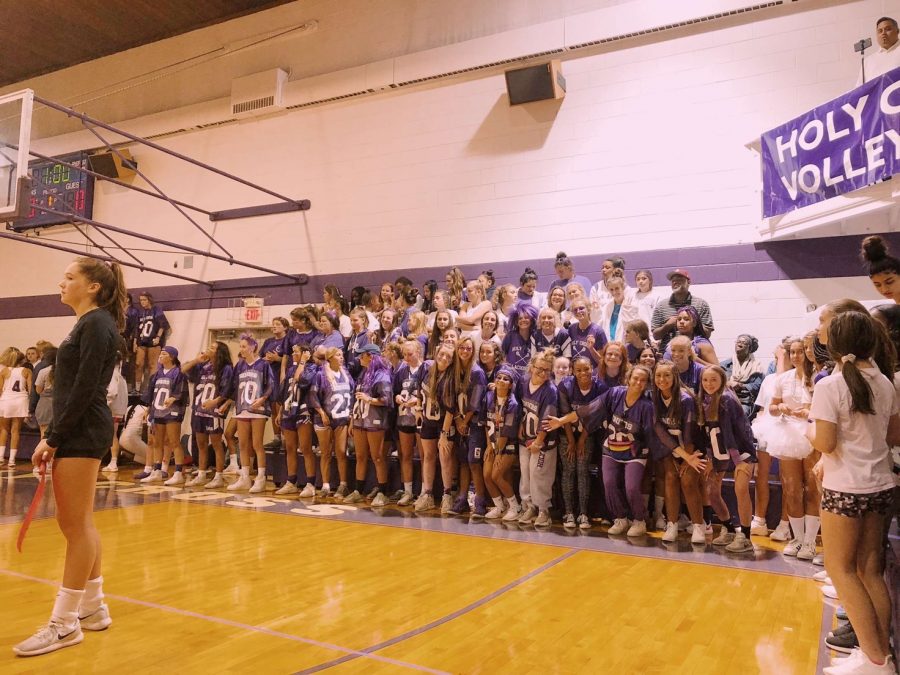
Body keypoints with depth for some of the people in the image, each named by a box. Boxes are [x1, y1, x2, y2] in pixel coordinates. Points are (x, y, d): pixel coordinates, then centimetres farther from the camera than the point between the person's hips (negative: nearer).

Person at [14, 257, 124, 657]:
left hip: (83, 433, -10)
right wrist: (53, 436, 13)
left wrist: (53, 439, -15)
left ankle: (64, 623, 8)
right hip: (76, 432, 10)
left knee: (77, 525, -2)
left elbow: (85, 389, -18)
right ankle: (92, 608, 24)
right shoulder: (87, 324, 17)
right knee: (73, 523, 14)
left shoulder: (96, 324, -12)